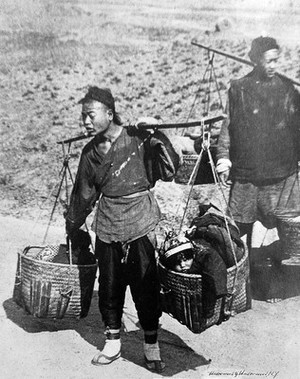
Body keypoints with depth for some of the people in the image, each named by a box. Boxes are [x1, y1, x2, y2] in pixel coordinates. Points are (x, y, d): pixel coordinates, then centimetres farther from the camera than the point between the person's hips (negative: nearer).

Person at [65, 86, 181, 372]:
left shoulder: (138, 138, -7)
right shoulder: (90, 151, 7)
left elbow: (169, 171, -13)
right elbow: (84, 194, 18)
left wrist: (156, 136, -20)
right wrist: (72, 226, 24)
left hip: (139, 225, -4)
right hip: (106, 227, 4)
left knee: (145, 286, 0)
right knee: (109, 286, 11)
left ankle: (151, 345, 18)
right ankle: (112, 342, 28)